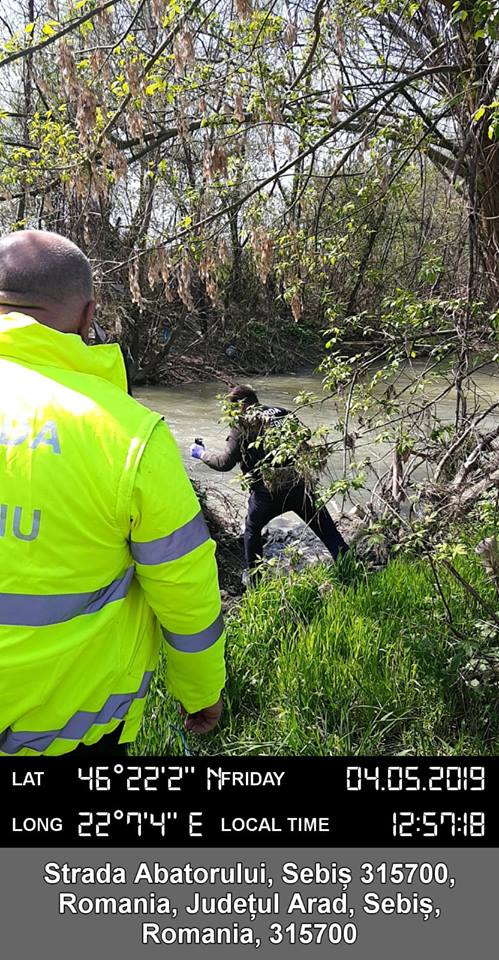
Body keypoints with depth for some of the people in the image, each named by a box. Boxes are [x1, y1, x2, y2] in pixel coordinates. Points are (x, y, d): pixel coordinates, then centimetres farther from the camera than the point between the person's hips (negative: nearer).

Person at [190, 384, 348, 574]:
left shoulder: (242, 426, -4)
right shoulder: (283, 413, 10)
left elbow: (225, 463, -5)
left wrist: (202, 454, 11)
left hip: (268, 492, -3)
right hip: (300, 485, 3)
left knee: (252, 530, 23)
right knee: (327, 531, 11)